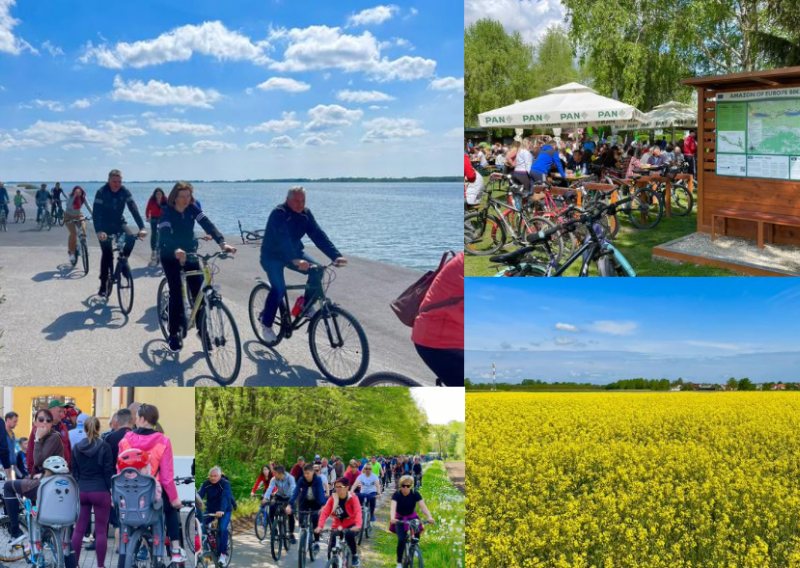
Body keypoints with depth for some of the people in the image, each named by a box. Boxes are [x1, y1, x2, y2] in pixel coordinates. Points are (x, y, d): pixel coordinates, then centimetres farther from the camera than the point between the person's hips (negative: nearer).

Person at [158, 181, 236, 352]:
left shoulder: (192, 209, -11)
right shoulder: (167, 211, -21)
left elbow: (208, 225, -24)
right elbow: (164, 233, -37)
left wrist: (222, 242, -40)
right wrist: (176, 250, -57)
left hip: (189, 252, 3)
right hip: (170, 255, -3)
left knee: (198, 291, -4)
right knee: (176, 292, -13)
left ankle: (202, 329, 11)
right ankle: (175, 333, -3)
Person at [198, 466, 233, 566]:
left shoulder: (225, 484, -19)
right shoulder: (206, 484, -9)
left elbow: (225, 497, -34)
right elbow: (199, 495, -21)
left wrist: (222, 511, -51)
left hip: (224, 511, -4)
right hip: (210, 510, 4)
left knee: (223, 528, -27)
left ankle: (223, 554, -15)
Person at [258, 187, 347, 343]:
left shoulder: (306, 214, -6)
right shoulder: (279, 214, -25)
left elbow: (318, 235, -15)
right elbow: (283, 239, -39)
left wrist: (336, 255, -28)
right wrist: (295, 261, -54)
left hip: (294, 252, 6)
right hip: (273, 255, -6)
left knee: (317, 271, -17)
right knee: (279, 289, -24)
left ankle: (307, 307, 1)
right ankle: (266, 323, -3)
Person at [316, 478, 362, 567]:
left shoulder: (352, 498, -17)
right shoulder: (332, 498, -9)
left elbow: (358, 512, -31)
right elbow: (325, 512, -18)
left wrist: (358, 525, -50)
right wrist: (320, 526, -35)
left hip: (351, 526, -3)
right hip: (337, 526, 3)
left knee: (349, 535, -35)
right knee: (331, 548, -12)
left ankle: (355, 556, -11)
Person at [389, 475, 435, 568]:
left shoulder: (415, 494, -20)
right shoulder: (396, 494, -24)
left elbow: (423, 506, -31)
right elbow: (393, 507, -39)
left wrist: (429, 517, -50)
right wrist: (392, 518, -60)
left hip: (412, 517, 2)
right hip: (399, 518, -2)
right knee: (401, 540, -19)